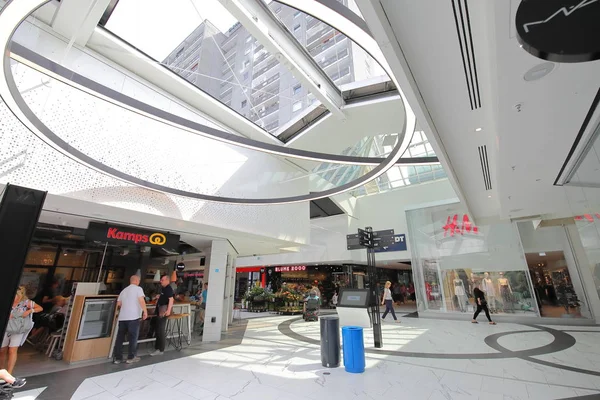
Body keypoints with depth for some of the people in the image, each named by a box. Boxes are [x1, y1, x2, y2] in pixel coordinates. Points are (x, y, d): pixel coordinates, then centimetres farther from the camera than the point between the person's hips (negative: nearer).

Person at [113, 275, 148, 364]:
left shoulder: (124, 290, 18)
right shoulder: (138, 288, -2)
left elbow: (118, 304, 17)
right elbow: (141, 300, -14)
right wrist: (145, 311, -8)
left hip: (122, 317, 6)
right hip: (133, 317, -6)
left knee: (120, 337, 12)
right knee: (133, 337, 5)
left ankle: (118, 358, 16)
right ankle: (131, 357, 11)